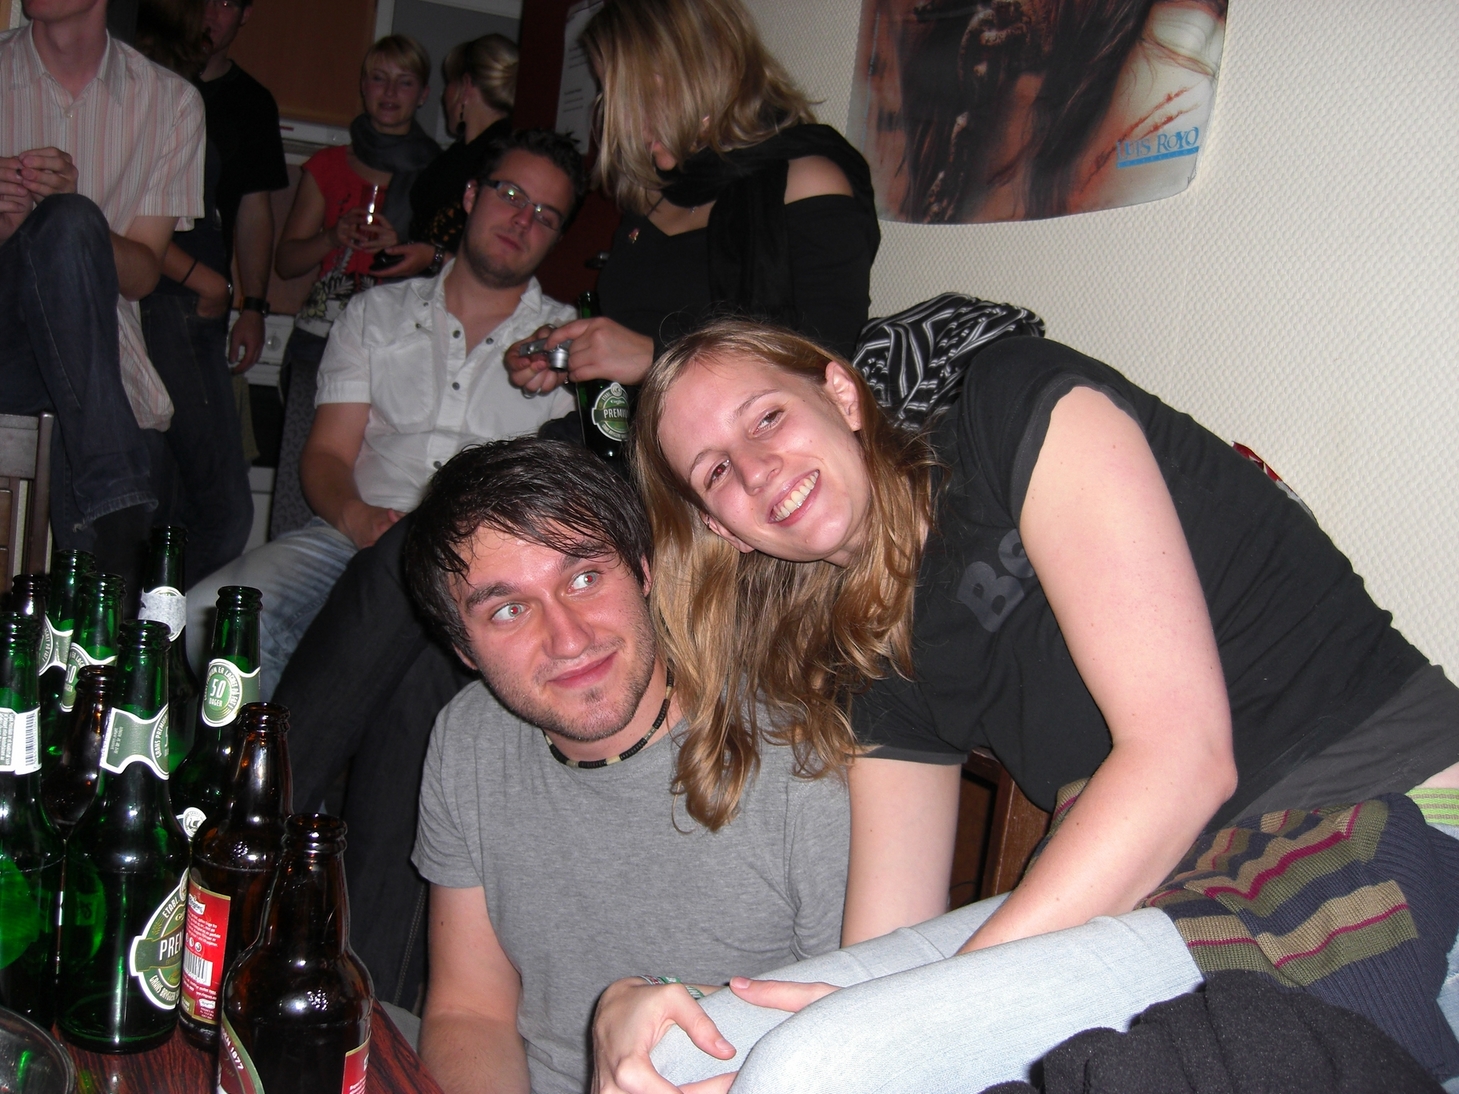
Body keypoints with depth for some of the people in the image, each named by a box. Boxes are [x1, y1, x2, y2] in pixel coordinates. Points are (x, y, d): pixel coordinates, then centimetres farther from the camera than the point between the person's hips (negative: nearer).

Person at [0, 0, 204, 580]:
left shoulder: (170, 101, 8)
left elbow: (140, 277, 3)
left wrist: (73, 210, -17)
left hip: (84, 345, 1)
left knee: (69, 222, -29)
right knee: (68, 222, -29)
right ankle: (116, 518, -34)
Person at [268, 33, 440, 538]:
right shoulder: (328, 166, 18)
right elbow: (286, 260, 19)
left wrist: (402, 248, -6)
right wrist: (334, 238, -1)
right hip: (325, 338, 2)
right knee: (303, 482, -14)